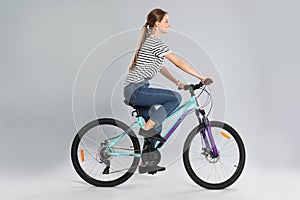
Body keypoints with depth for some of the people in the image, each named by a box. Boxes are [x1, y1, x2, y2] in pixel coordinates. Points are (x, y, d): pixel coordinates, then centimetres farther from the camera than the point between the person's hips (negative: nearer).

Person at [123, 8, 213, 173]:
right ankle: (147, 128, -12)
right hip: (136, 90, -10)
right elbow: (179, 63, -14)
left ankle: (146, 163, 19)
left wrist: (177, 82, 17)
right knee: (175, 98, -17)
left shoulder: (150, 41, 19)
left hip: (134, 90, 10)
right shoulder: (156, 42, -13)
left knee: (156, 124, 13)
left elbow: (160, 67, 24)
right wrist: (201, 77, -9)